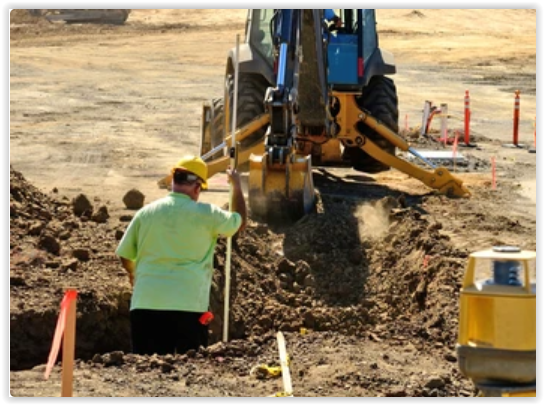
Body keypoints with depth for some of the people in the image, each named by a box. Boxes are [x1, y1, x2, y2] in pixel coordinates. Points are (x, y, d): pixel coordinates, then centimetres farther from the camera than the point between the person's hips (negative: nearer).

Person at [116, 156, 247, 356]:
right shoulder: (206, 214, -1)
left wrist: (133, 273, 37)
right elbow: (240, 222, 18)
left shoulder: (146, 212, 5)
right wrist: (237, 186, 32)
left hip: (145, 304, 2)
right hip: (188, 305, -2)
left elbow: (125, 255, 14)